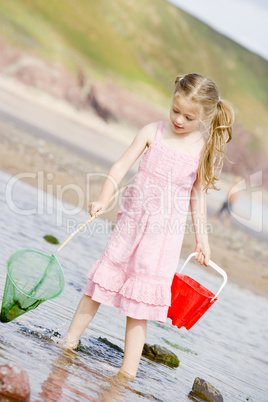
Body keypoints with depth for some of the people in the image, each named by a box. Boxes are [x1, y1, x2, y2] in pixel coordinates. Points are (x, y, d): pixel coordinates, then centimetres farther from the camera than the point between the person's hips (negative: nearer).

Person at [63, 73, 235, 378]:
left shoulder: (205, 149, -3)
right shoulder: (153, 132, -3)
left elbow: (198, 195, 5)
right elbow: (121, 166, -5)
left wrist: (202, 238, 6)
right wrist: (104, 199, -19)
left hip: (165, 229, -1)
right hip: (133, 217, 1)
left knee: (142, 292, -1)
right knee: (106, 274, 5)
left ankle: (129, 368, 5)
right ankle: (69, 340, 19)